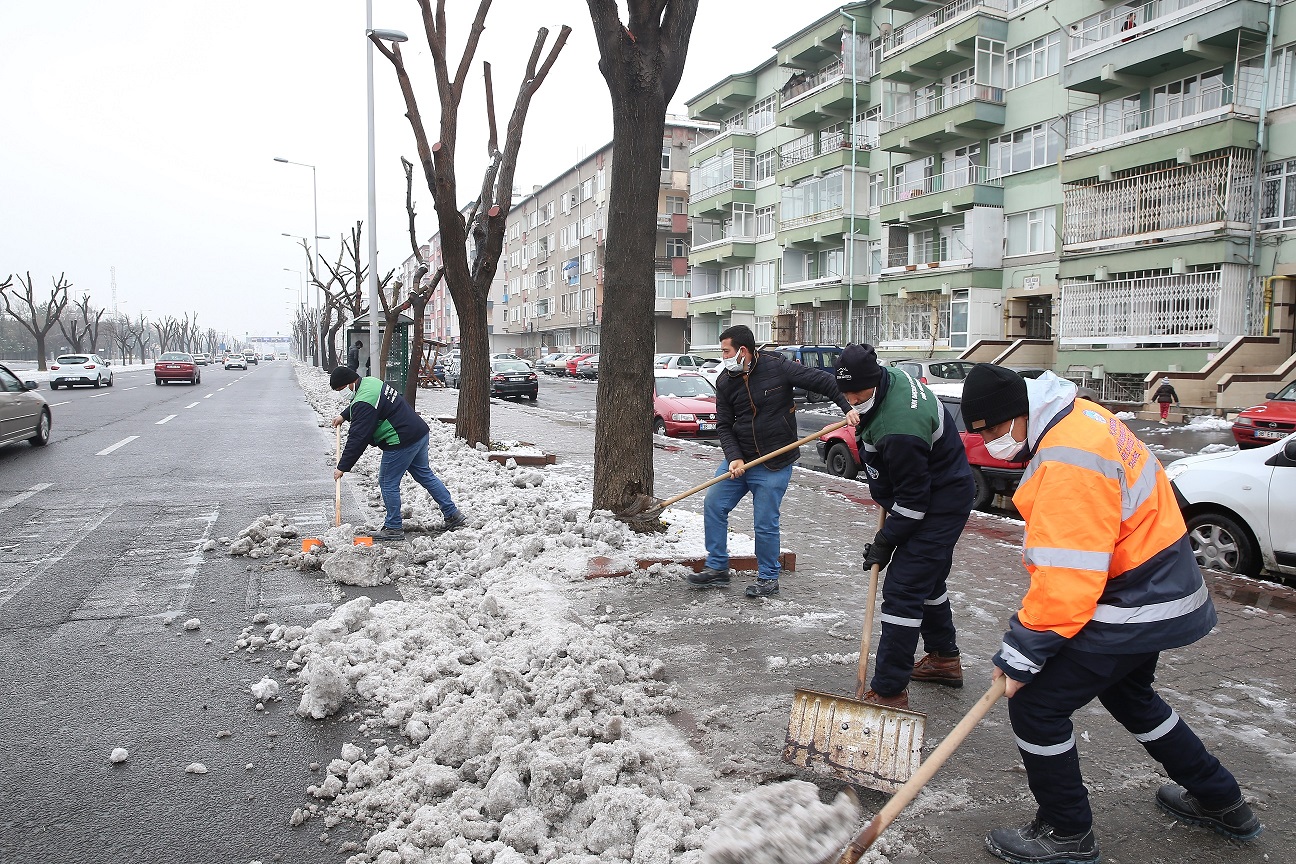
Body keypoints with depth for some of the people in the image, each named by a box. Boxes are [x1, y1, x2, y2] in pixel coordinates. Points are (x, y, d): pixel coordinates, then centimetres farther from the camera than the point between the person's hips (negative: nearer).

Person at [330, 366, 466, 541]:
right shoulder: (370, 382, 10)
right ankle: (452, 514, 25)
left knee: (388, 483, 3)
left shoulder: (364, 404, -21)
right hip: (420, 433, 10)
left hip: (401, 443, -10)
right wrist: (344, 415, 38)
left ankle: (393, 528, 13)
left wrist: (343, 467, -12)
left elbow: (357, 439, -19)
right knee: (425, 475, 19)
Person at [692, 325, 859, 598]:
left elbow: (823, 381, -8)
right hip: (738, 459, 5)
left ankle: (768, 578, 18)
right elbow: (724, 425, 2)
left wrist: (848, 407, -18)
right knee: (713, 506, 3)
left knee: (765, 523, -2)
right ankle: (717, 568, 18)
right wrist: (734, 458, -13)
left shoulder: (778, 367, -13)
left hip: (775, 464, -5)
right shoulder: (725, 382, 1)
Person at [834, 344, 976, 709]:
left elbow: (913, 498, -26)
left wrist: (886, 541, -16)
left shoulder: (899, 429, -35)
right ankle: (944, 659, 43)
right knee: (927, 577, 24)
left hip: (942, 504, -11)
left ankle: (889, 692, -8)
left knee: (903, 590, -12)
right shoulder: (892, 375, -6)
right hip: (944, 491, 11)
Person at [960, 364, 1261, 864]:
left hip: (1133, 607, -11)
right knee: (1128, 695, 30)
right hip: (1158, 591, 11)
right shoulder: (1077, 416, 3)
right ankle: (1221, 803, 46)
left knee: (1034, 705, -2)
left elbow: (1066, 579, -31)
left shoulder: (1068, 461, -30)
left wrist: (1020, 655, -22)